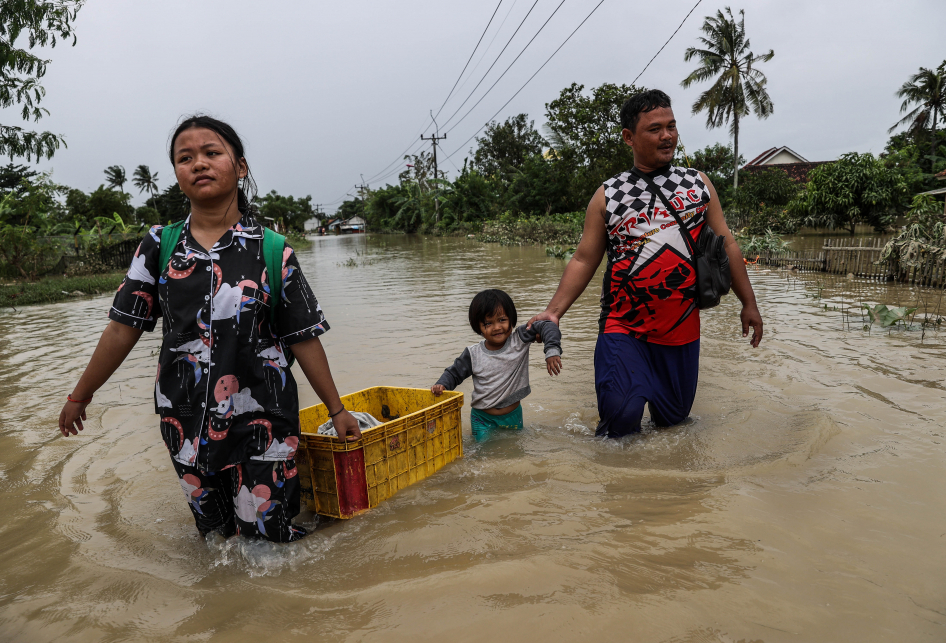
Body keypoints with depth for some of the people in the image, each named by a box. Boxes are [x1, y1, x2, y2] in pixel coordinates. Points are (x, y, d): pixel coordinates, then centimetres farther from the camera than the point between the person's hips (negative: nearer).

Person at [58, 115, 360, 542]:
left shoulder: (272, 250, -5)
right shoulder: (159, 245, 1)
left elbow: (304, 338, -2)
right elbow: (123, 329, 7)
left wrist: (337, 410, 1)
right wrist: (80, 396, 12)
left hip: (262, 421, -2)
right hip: (185, 423, 3)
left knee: (268, 534, 2)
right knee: (215, 532, 18)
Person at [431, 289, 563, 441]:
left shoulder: (520, 340, -12)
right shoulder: (473, 354, -10)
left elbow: (547, 327, -15)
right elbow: (454, 373, 2)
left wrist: (552, 351, -30)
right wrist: (441, 385, -18)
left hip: (513, 417, 1)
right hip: (482, 418, -1)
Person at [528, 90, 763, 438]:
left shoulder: (698, 184, 7)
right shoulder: (608, 195, 1)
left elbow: (726, 244, 10)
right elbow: (584, 260, 0)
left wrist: (749, 303, 8)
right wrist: (553, 311, -10)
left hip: (682, 329, 3)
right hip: (624, 328, -2)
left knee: (673, 418, 12)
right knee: (621, 414, -16)